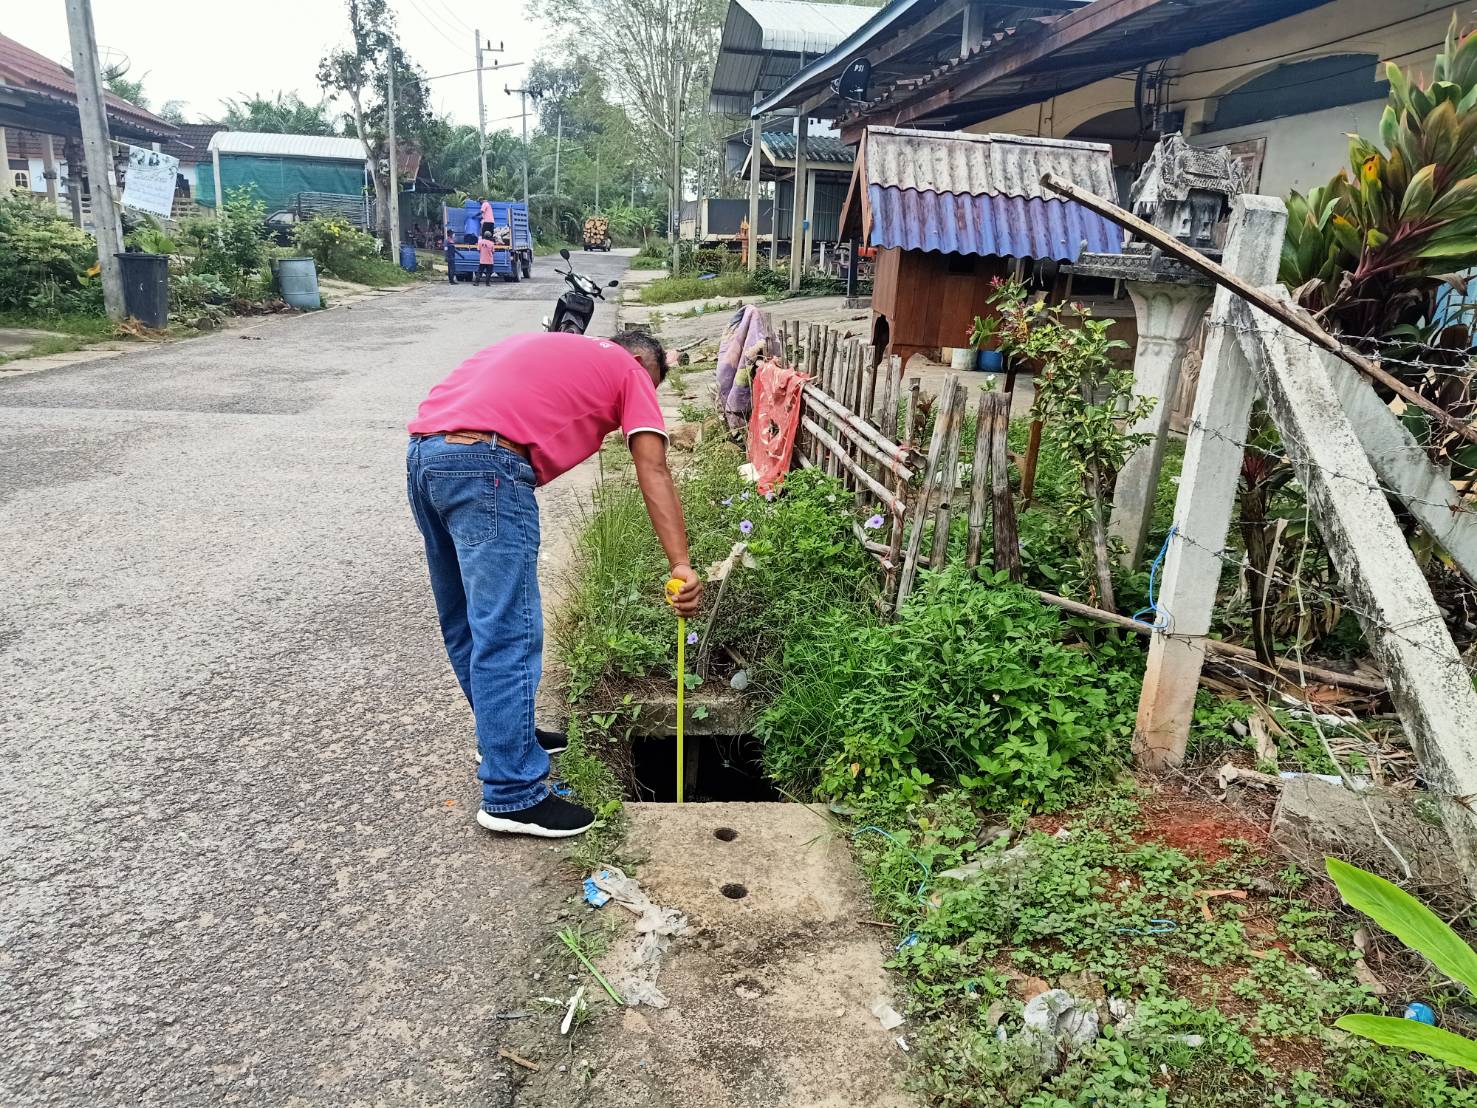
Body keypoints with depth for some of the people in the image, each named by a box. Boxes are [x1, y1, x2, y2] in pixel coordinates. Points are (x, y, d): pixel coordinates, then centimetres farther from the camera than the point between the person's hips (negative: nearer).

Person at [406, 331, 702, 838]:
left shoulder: (552, 347, 33)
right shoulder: (630, 370, 13)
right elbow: (654, 475, 1)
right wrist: (682, 566, -4)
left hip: (422, 451, 9)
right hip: (484, 463, -9)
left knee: (464, 621, 19)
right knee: (508, 635, -4)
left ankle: (504, 734, 36)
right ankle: (512, 795, 3)